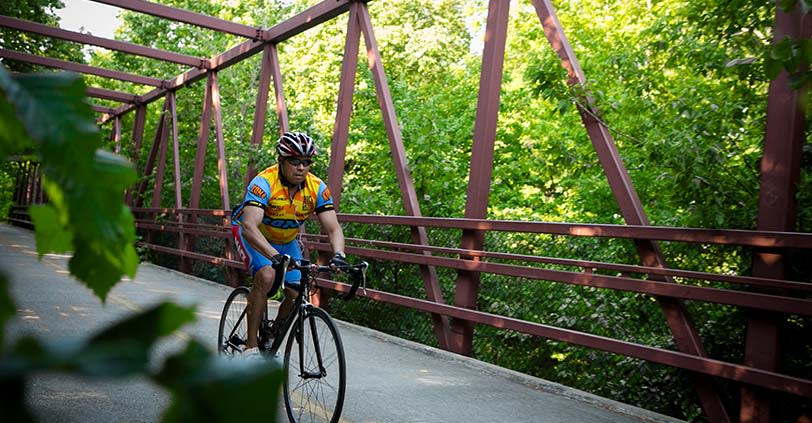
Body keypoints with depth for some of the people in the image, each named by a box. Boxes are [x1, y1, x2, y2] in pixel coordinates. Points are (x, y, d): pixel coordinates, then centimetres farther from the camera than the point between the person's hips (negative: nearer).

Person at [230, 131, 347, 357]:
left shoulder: (317, 188, -20)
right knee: (266, 276, -30)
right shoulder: (263, 183, -32)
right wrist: (275, 256, -58)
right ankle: (251, 345, -17)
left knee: (298, 293, -9)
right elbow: (250, 227, -44)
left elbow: (333, 228, -23)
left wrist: (338, 255, -43)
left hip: (286, 241, 4)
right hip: (254, 236, -4)